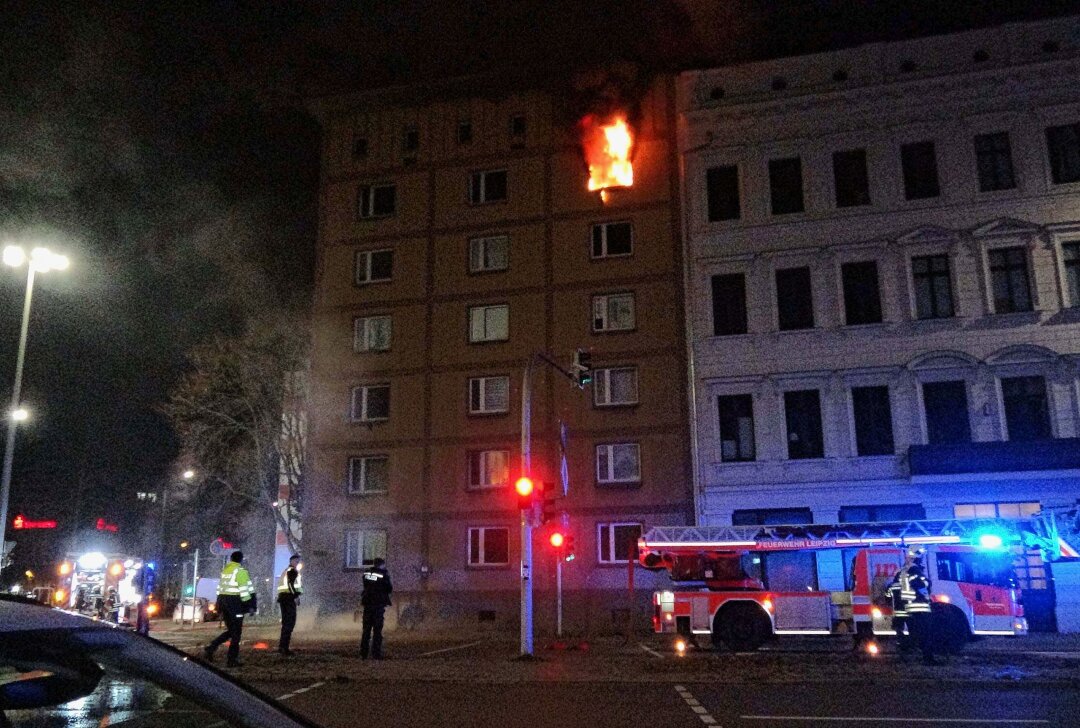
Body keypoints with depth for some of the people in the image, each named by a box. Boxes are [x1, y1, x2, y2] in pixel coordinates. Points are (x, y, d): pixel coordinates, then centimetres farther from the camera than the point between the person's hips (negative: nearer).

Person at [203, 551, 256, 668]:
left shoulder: (224, 570, 12)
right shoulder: (240, 571, -11)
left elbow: (220, 587, 16)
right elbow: (245, 589, -15)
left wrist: (219, 606, 21)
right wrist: (250, 605, -11)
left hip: (222, 600, 7)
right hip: (235, 602, -7)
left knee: (230, 630, 18)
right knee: (236, 632, 2)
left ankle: (210, 648, 5)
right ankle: (232, 660, 3)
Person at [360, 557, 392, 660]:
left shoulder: (366, 572, 4)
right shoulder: (383, 574, -11)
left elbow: (365, 586, 14)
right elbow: (389, 589, -7)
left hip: (367, 604, 4)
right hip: (379, 605, -4)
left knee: (366, 630, 12)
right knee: (377, 630, 2)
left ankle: (363, 654, 12)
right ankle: (376, 654, -1)